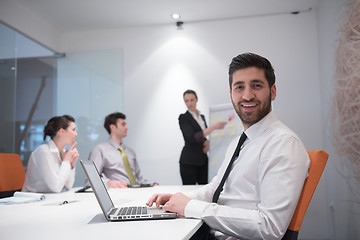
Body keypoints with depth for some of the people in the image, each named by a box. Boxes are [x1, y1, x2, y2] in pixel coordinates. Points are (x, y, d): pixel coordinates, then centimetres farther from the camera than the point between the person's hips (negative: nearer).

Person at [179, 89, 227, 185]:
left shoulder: (202, 117, 14)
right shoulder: (183, 118, -6)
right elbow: (193, 137, -19)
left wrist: (207, 141, -1)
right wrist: (214, 126, -22)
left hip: (203, 160, 6)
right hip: (189, 161, -6)